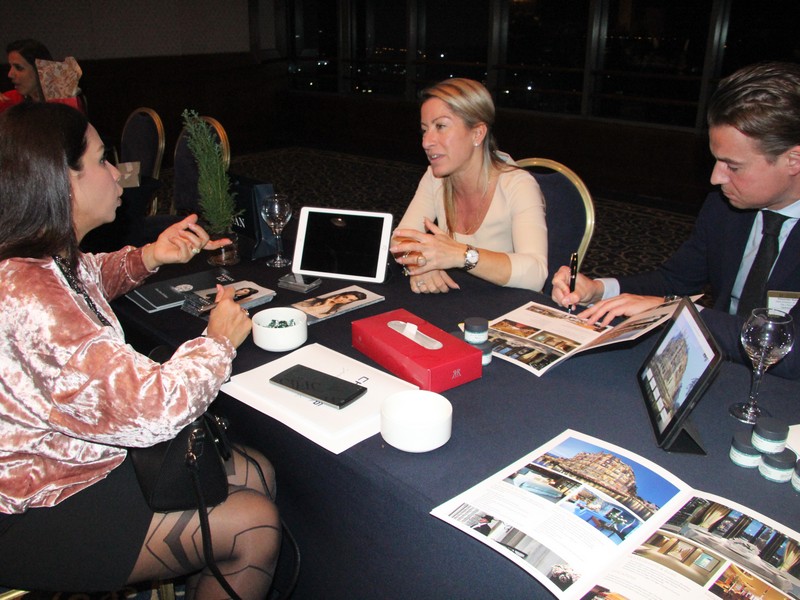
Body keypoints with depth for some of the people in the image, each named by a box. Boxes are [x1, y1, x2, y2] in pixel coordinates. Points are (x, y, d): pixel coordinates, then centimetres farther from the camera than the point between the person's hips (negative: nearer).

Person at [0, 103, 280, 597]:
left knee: (257, 473, 8)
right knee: (255, 525, -10)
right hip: (40, 515, -9)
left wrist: (149, 256, 4)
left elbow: (87, 281, 26)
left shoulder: (45, 259, 0)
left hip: (77, 460, 10)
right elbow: (151, 410, -34)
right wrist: (217, 342, -15)